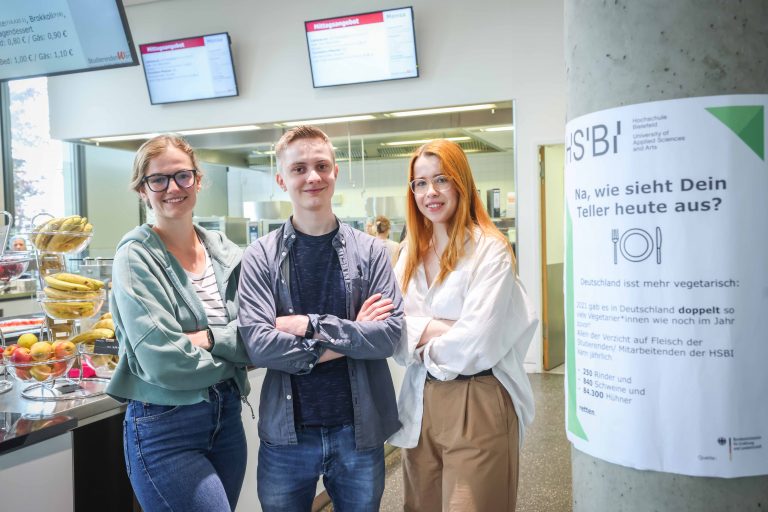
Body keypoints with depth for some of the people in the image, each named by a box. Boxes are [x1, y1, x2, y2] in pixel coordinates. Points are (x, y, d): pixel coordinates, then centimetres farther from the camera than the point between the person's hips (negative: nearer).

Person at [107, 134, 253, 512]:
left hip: (227, 417, 6)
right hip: (164, 428, -5)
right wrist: (231, 354, -7)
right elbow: (163, 362, -19)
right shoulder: (136, 257, -11)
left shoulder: (225, 252, 5)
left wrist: (208, 338, -17)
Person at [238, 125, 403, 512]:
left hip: (359, 430, 1)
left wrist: (312, 326, -17)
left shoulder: (369, 251, -1)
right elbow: (258, 344, -14)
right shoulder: (260, 256, -4)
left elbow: (390, 334, -10)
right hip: (286, 435, 0)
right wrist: (349, 337, -13)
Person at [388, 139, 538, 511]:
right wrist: (436, 330, -15)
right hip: (421, 399, 6)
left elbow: (475, 342, -19)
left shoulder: (490, 248, -11)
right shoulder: (411, 251, 9)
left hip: (476, 401, -6)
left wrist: (421, 341, -3)